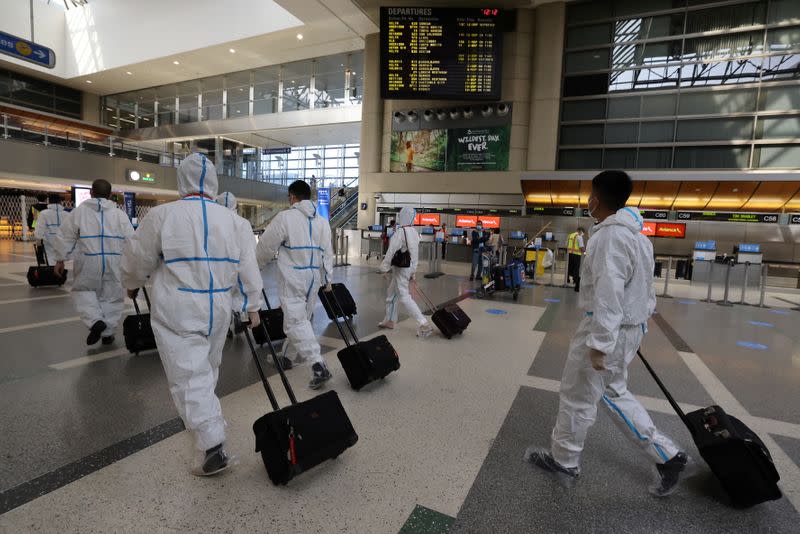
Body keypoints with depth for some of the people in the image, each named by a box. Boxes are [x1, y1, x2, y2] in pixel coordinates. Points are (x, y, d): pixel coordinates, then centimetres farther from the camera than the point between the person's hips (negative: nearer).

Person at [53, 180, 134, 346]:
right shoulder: (120, 214, 2)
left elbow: (64, 237, 3)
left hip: (88, 262, -1)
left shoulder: (79, 211, 1)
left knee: (83, 291, 20)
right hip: (115, 263, 1)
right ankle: (107, 333, 18)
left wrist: (59, 260, 12)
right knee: (112, 296, 12)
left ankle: (96, 321, -2)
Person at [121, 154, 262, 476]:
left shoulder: (163, 215, -9)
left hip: (178, 311, -5)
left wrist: (132, 284, 22)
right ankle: (203, 418, 45)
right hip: (218, 309, 5)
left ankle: (211, 447, -6)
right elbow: (248, 265, 5)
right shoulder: (230, 219, 3)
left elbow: (137, 258, 0)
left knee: (190, 376, 0)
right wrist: (252, 306, 13)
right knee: (207, 370, 24)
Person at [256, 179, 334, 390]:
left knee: (296, 321, -6)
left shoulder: (285, 217, -8)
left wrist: (255, 268, 13)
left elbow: (266, 247, -4)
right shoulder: (323, 222, 9)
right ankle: (286, 356, 36)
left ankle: (318, 365, -16)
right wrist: (327, 280, 18)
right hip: (313, 278, 7)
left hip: (292, 278, -6)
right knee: (301, 318, 18)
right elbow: (327, 253, 11)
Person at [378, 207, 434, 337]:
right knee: (391, 293, 21)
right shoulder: (414, 232, 7)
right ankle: (389, 320, 33)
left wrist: (385, 267, -9)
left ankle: (424, 324, -9)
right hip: (409, 267, 9)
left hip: (400, 268, -9)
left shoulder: (400, 232, -19)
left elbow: (392, 251, -18)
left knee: (404, 297, -5)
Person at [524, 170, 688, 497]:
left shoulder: (610, 236, -22)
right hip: (629, 327, 10)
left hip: (608, 331, -10)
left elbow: (609, 294, -26)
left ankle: (563, 461, 27)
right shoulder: (636, 234, 10)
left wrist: (600, 344, -23)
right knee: (613, 393, 24)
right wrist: (640, 321, 23)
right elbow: (643, 286, 16)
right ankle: (667, 455, 28)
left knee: (576, 397, 8)